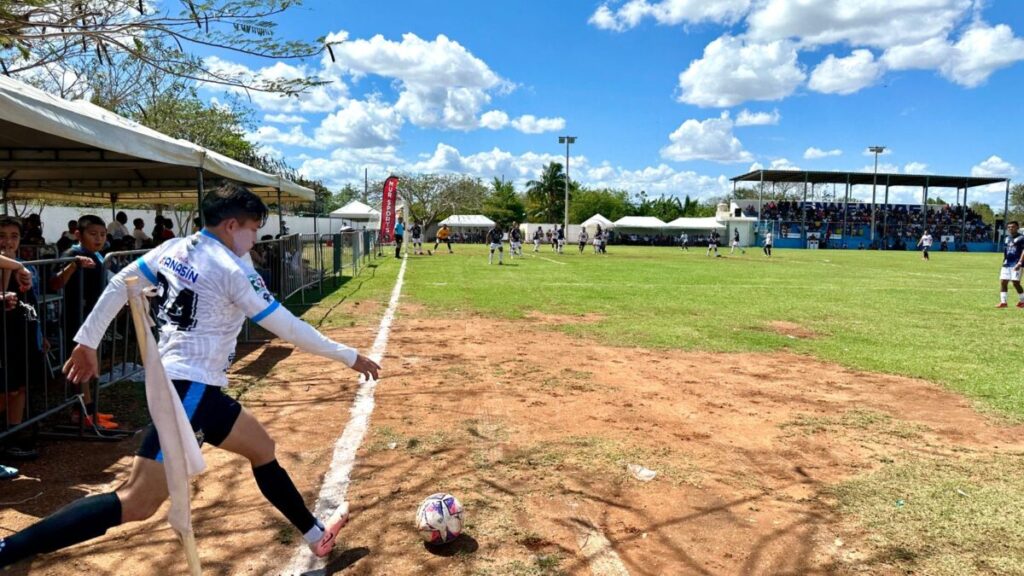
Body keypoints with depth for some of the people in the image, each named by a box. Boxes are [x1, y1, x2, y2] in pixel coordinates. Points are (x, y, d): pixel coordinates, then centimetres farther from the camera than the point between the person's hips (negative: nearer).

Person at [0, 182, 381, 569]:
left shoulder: (173, 249, 7)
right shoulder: (233, 270, -15)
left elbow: (119, 285, 10)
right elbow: (288, 327, -13)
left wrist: (88, 341, 19)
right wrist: (349, 356, -3)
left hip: (193, 387, 10)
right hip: (189, 390, -10)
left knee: (262, 448, 20)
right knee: (136, 504, -10)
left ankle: (315, 535, 31)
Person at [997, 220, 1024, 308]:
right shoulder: (1007, 238, 15)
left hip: (1016, 265, -6)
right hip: (1006, 264, 6)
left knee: (1016, 283, -7)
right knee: (1002, 282, -1)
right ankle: (1003, 302, 2)